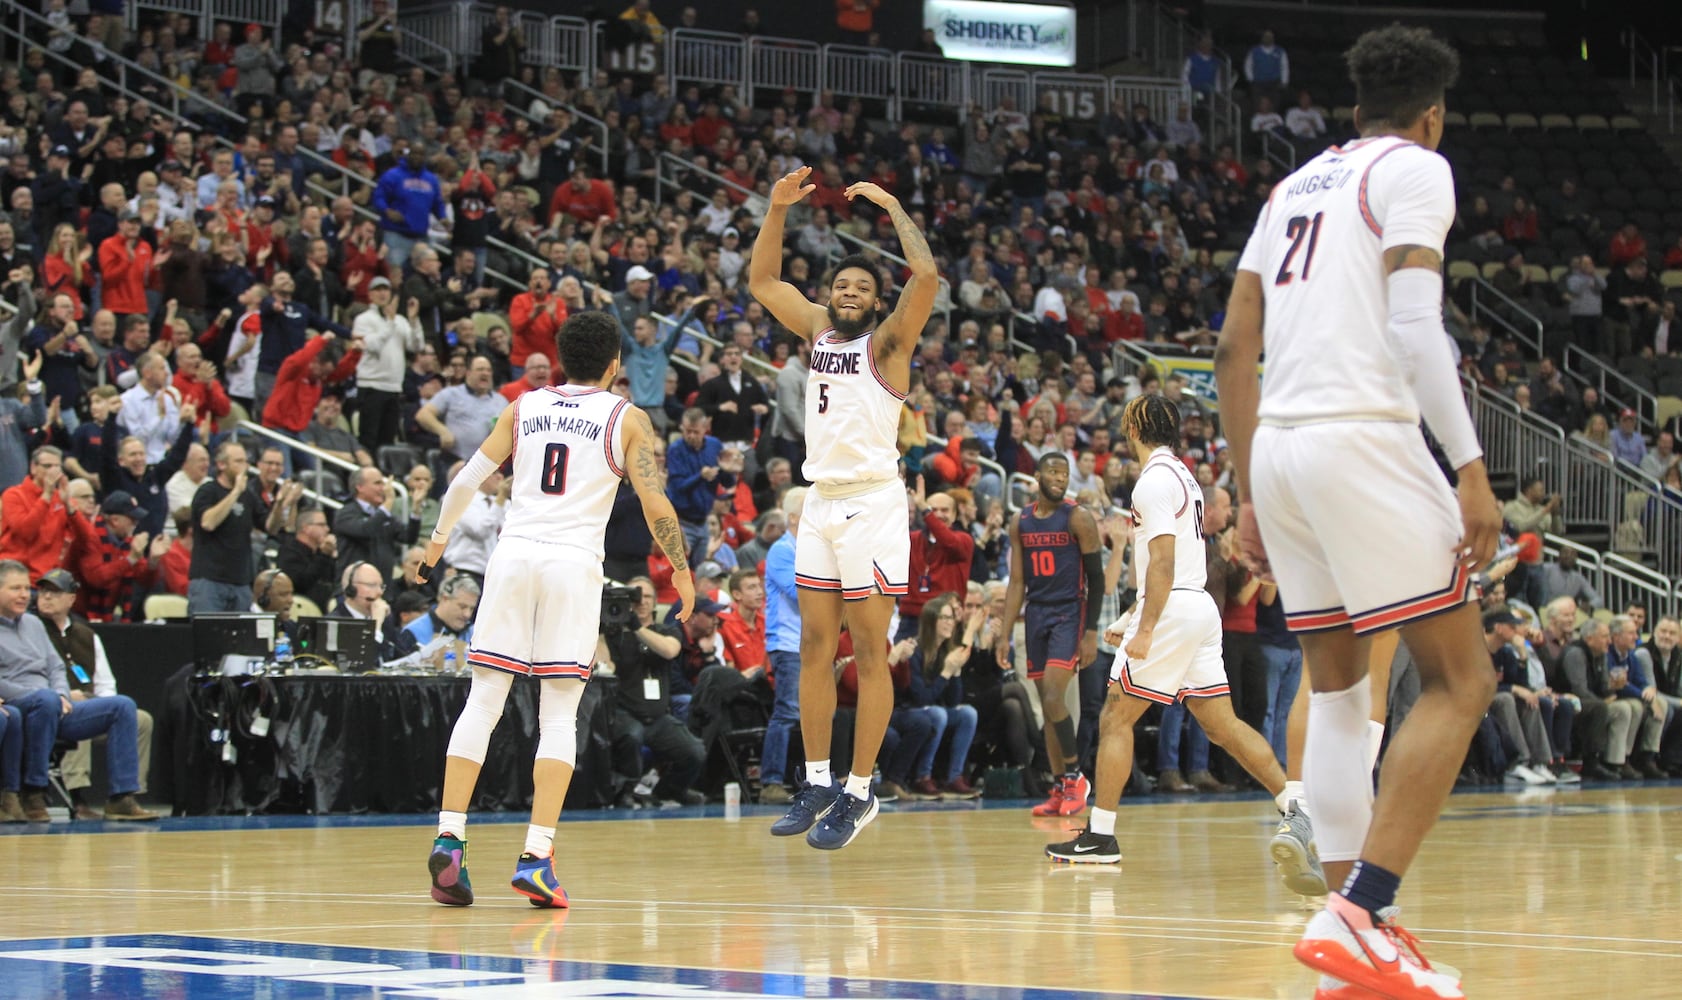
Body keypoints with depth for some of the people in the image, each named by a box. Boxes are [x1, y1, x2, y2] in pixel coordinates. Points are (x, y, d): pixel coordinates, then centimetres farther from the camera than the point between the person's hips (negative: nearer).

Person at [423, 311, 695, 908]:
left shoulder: (523, 407, 15)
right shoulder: (627, 418, 7)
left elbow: (468, 479, 14)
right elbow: (656, 505, 0)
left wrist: (439, 538, 29)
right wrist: (681, 570, 13)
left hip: (513, 554, 2)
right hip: (574, 561, -2)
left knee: (483, 701, 5)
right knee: (559, 715, 0)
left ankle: (449, 838, -6)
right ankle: (536, 857, -10)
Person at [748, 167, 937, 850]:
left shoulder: (887, 340, -4)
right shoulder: (818, 331, 13)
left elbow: (926, 275, -20)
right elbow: (762, 281, 17)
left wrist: (892, 207, -10)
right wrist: (777, 209, 6)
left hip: (872, 505, -6)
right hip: (821, 504, 6)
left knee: (869, 654, -4)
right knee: (815, 649, 8)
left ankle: (859, 793, -2)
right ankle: (817, 784, 15)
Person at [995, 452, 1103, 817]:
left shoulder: (1078, 518, -6)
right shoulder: (1021, 523, 9)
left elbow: (1096, 577, -7)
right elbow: (1017, 584, 12)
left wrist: (1091, 633, -13)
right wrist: (1006, 636, 6)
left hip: (1069, 615, -6)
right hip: (1036, 614, 6)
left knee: (1053, 699, -18)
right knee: (1048, 705, 6)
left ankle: (1075, 777, -5)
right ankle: (1060, 790, 10)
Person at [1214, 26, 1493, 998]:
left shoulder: (1298, 184, 23)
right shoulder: (1415, 168, 0)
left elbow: (1235, 348, 20)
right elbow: (1416, 326, -13)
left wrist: (1251, 494, 23)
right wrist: (1471, 469, -15)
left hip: (1277, 441, 8)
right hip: (1363, 435, -8)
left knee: (1338, 692, 13)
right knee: (1460, 680, -5)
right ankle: (1359, 917, -17)